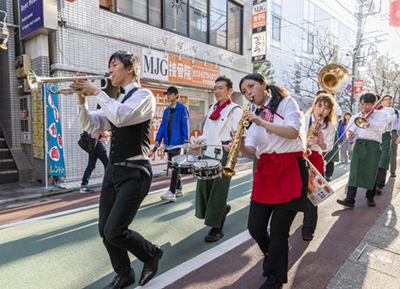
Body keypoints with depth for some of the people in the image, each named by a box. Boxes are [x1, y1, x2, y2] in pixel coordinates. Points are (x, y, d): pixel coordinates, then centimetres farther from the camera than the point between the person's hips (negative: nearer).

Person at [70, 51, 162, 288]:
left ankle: (152, 254, 19)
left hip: (134, 172, -8)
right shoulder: (116, 101, 15)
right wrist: (82, 98, 0)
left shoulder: (143, 95, -8)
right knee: (105, 230, 9)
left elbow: (120, 117, -26)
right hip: (113, 170, 8)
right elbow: (91, 126, 12)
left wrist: (97, 91, -14)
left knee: (115, 231, -9)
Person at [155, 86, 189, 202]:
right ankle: (179, 190, 23)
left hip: (178, 141, -7)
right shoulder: (167, 110, 16)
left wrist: (186, 140, -15)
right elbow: (163, 126, 15)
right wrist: (158, 139, 7)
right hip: (169, 142, 8)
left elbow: (185, 125, -9)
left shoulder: (182, 108, -5)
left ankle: (172, 192, -8)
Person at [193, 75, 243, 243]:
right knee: (204, 186, 8)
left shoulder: (235, 110, -4)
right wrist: (202, 139, 8)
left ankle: (217, 229, 14)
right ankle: (223, 209, 35)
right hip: (208, 153, 7)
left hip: (224, 156, -7)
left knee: (218, 190, -1)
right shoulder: (213, 108, 18)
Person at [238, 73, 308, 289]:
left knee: (278, 230, -1)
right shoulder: (255, 117, 16)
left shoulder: (286, 102, 3)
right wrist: (240, 145, -18)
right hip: (265, 171, 5)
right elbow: (251, 151, 3)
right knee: (255, 227, 3)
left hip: (290, 170, -5)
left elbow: (293, 132, -15)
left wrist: (261, 122, -22)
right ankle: (271, 254, 37)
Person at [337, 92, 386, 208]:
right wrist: (350, 136, -15)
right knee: (354, 171, -8)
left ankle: (370, 198, 19)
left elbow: (382, 128, -6)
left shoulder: (381, 114, 12)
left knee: (371, 173, 1)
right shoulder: (355, 117, 17)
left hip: (373, 146, -1)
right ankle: (350, 199, -12)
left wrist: (368, 119, -9)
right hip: (358, 145, 1)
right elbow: (350, 132, 8)